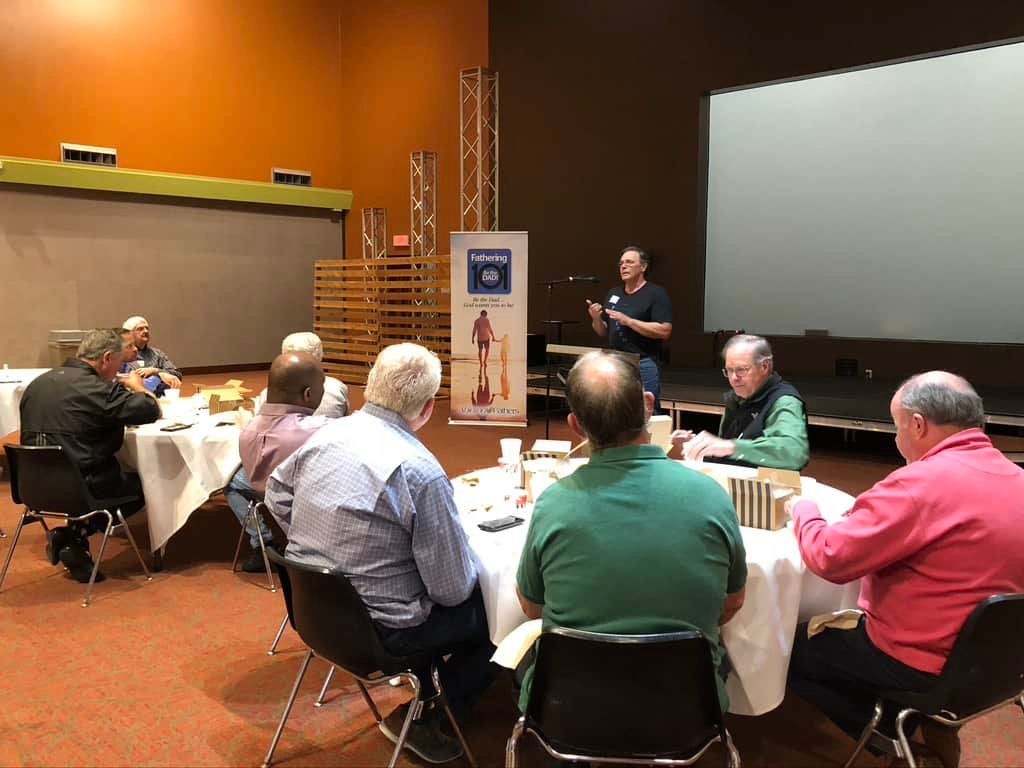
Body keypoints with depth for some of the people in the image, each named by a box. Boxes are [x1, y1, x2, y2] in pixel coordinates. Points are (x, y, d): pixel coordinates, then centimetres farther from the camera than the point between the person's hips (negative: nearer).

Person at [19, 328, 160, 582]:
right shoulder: (96, 389, -18)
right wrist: (138, 388, 4)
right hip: (80, 487, -8)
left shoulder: (39, 383, 6)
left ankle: (71, 537, 12)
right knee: (142, 486, 17)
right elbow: (152, 411, -17)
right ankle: (73, 538, 6)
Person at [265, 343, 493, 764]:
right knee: (494, 613, 10)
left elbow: (277, 494, 13)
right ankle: (423, 723, 16)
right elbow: (453, 589, -19)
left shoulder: (326, 434, -5)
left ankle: (426, 692, 33)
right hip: (375, 629, -7)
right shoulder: (419, 471, -26)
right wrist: (469, 566, 2)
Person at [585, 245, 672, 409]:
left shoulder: (656, 294, -5)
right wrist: (596, 318, -4)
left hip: (644, 365, -6)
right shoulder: (613, 294, 14)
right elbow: (604, 333, 18)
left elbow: (665, 331, -16)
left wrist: (628, 321, -19)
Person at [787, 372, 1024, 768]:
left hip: (924, 665, -9)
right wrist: (871, 511, 9)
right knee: (839, 626, 27)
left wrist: (803, 510, -4)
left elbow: (830, 558, -23)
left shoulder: (922, 483, -27)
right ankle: (929, 726, 22)